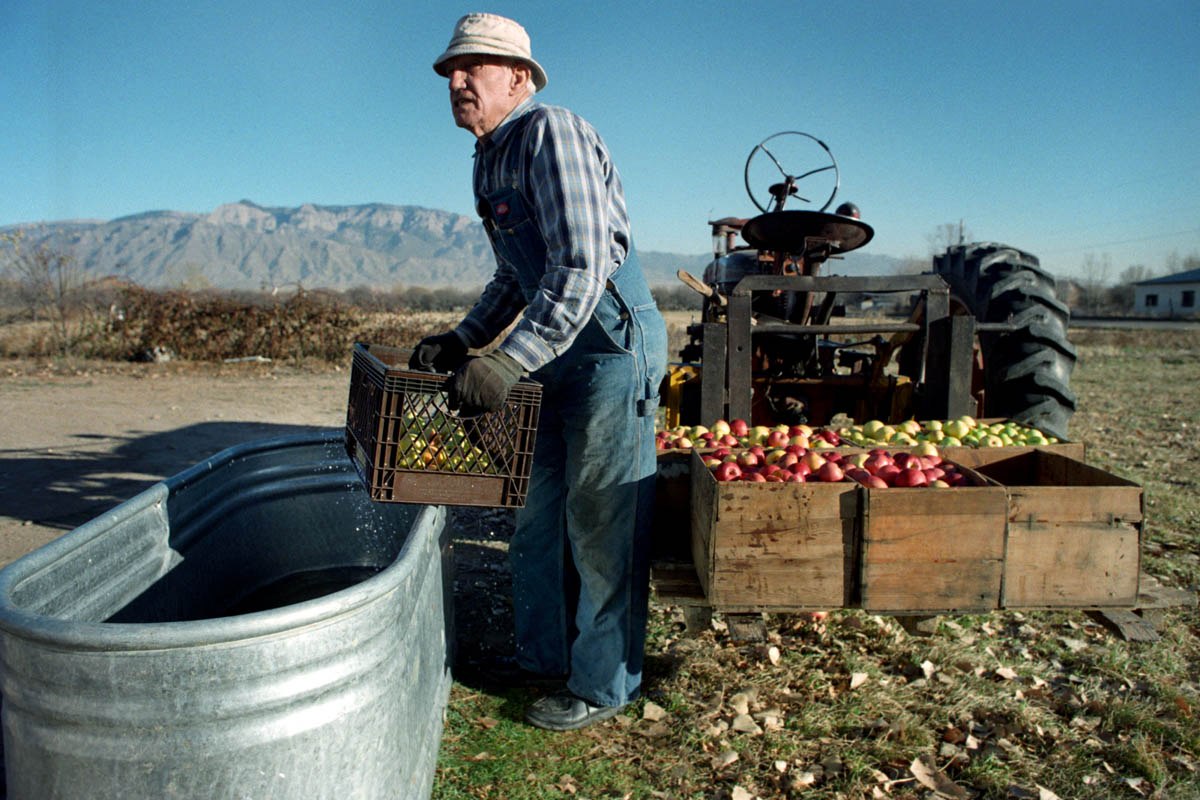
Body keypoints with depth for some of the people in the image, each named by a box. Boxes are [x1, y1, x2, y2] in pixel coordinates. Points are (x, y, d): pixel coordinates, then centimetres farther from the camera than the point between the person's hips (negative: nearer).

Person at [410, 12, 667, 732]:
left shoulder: (551, 134, -14)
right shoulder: (491, 160, 16)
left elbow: (583, 267, -25)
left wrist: (508, 362, -29)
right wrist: (464, 339, 13)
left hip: (613, 342, -10)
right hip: (561, 351, 10)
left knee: (602, 523, -1)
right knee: (540, 509, 15)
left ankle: (604, 685, 16)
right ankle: (545, 653, 32)